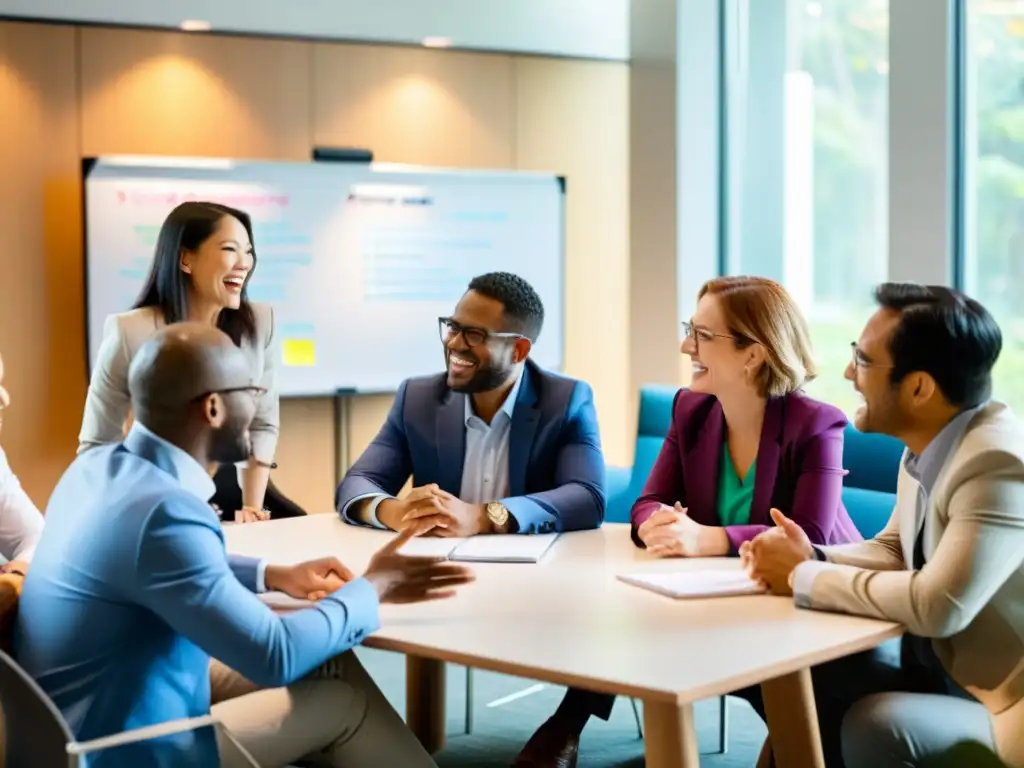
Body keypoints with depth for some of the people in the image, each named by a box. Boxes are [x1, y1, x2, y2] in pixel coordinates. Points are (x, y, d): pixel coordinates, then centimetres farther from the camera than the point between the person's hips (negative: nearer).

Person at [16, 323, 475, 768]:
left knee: (330, 666, 10)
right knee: (344, 700, 1)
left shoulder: (99, 467, 1)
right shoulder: (164, 512, -28)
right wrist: (371, 590, -10)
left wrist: (273, 576, 11)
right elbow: (275, 655, -25)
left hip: (93, 719, 9)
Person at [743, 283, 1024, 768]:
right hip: (943, 672, 8)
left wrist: (804, 578, -20)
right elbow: (894, 551, 15)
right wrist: (813, 558, -6)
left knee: (875, 729, -27)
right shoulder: (927, 448, 2)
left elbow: (937, 606, -33)